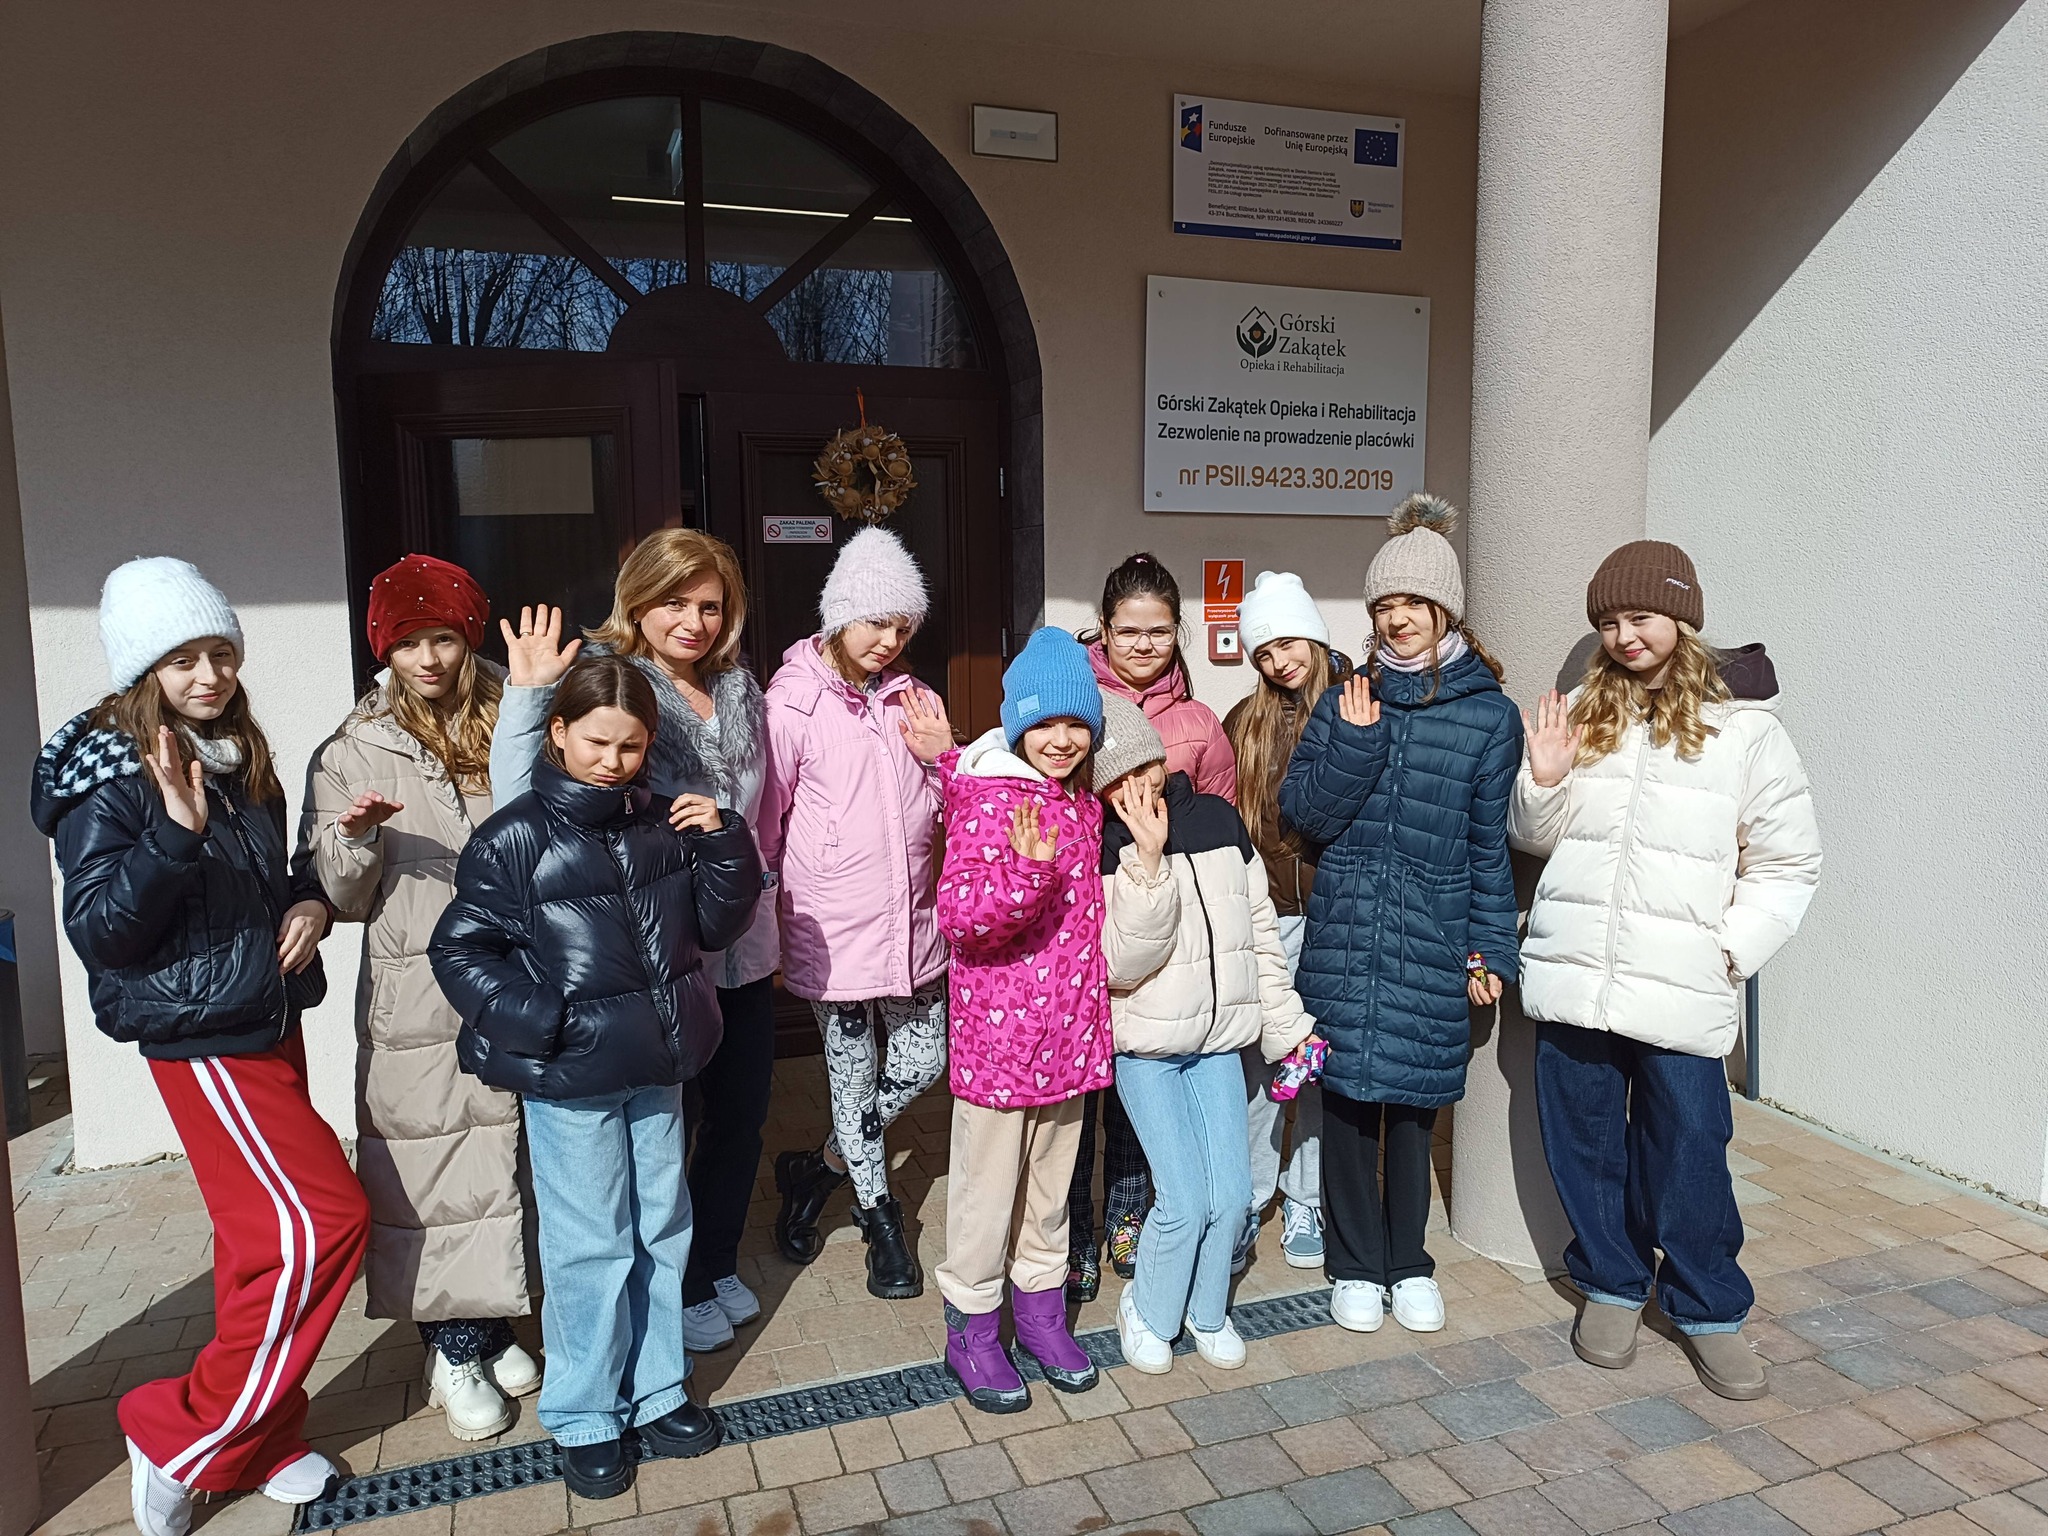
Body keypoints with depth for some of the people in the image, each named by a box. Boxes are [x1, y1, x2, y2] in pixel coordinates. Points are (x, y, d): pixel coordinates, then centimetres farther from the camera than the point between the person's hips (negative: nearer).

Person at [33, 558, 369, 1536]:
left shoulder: (238, 753, 9)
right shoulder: (107, 771, -13)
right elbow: (99, 930, -17)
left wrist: (310, 899, 0)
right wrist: (175, 833, -31)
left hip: (267, 1021, 8)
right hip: (198, 1034, -7)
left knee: (268, 1235, 13)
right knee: (322, 1219, -9)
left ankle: (256, 1435, 29)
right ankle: (181, 1437, 10)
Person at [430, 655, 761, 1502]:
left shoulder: (663, 824, 1)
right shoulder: (516, 837, -12)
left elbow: (715, 924, 6)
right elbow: (460, 950, -9)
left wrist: (724, 844, -9)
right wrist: (536, 1021, -20)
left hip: (657, 1067, 5)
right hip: (570, 1080, -5)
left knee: (662, 1231, 16)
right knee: (591, 1245, 6)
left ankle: (656, 1392, 34)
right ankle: (583, 1417, 26)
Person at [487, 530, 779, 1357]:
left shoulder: (738, 686, 5)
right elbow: (524, 801, -25)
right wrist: (527, 691, -32)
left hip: (741, 946, 6)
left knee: (741, 1115, 19)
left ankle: (719, 1264, 43)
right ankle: (677, 1290, 35)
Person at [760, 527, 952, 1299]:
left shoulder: (910, 698, 7)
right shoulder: (794, 702, -9)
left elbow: (949, 812, 11)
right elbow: (763, 822, -6)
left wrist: (940, 756, -8)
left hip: (911, 924, 5)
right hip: (833, 931, -5)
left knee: (923, 1061, 14)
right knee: (854, 1073, 9)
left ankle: (821, 1167, 36)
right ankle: (879, 1216, 31)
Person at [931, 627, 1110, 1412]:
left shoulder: (1083, 802, 8)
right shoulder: (987, 799, -14)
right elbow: (957, 913, -26)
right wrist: (1027, 870, -38)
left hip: (1069, 1029, 7)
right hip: (998, 1031, -7)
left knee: (1052, 1179, 20)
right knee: (987, 1187, 7)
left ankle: (1040, 1308, 37)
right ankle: (971, 1330, 25)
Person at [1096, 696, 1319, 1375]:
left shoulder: (1217, 818, -1)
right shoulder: (1098, 848, -12)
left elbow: (1260, 929, 7)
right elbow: (1122, 963, -21)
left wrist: (1285, 1025, 9)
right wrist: (1147, 860, -30)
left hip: (1220, 1038, 4)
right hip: (1145, 1045, -3)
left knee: (1232, 1194, 1)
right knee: (1185, 1201, -9)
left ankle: (1207, 1310, 29)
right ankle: (1146, 1312, 20)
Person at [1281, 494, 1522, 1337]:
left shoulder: (1490, 712, 0)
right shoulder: (1348, 699, 4)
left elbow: (1490, 843, 3)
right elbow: (1303, 811, -2)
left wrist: (1491, 950, 2)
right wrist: (1356, 740, -13)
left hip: (1432, 939, -1)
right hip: (1344, 930, 1)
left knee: (1413, 1097, 9)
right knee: (1347, 1091, 6)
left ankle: (1408, 1263, 29)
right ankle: (1355, 1266, 23)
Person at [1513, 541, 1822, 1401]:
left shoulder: (1743, 729, -2)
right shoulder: (1584, 713, 6)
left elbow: (1788, 864, 2)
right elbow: (1535, 838, 12)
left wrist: (1731, 950, -8)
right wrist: (1544, 779, -6)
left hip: (1680, 993, -3)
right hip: (1572, 980, 3)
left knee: (1687, 1153, 5)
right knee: (1584, 1144, 13)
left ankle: (1710, 1311, 28)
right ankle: (1612, 1285, 34)